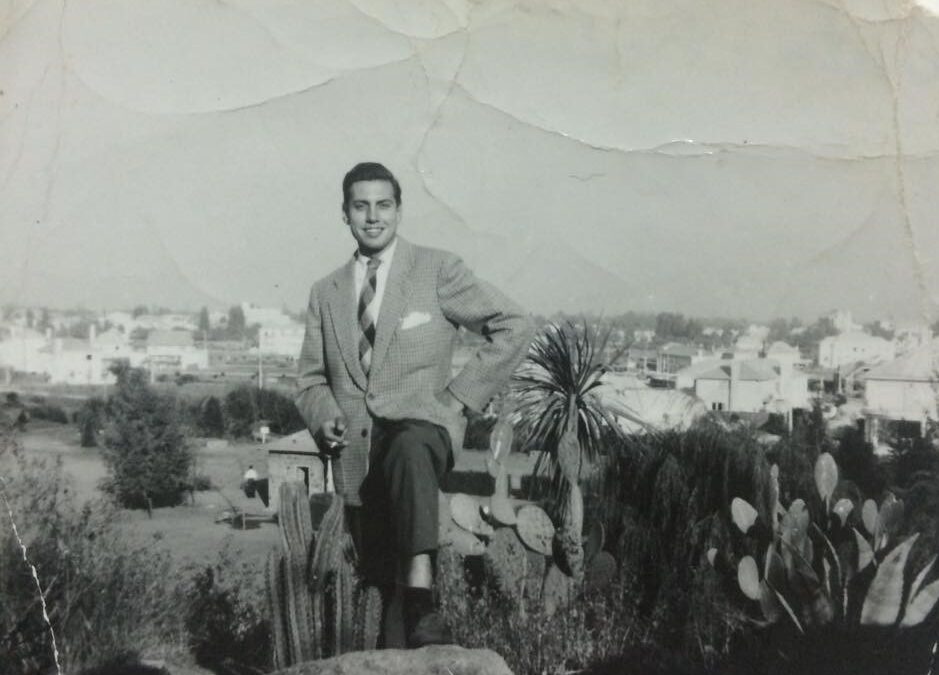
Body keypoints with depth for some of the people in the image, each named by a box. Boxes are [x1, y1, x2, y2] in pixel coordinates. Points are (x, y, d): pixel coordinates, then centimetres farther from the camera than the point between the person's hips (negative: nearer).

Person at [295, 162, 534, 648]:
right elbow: (311, 379, 22)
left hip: (422, 424, -4)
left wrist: (459, 396, -4)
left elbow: (513, 327, 2)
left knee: (410, 449, -40)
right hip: (356, 448, 4)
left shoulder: (437, 270, 6)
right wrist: (323, 415, -1)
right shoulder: (326, 292, 17)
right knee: (376, 580, -8)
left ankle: (422, 607, -46)